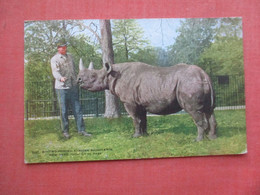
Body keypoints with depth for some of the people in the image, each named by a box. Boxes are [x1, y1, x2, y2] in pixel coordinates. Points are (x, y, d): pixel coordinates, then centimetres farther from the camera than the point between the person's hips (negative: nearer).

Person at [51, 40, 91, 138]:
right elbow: (55, 72, -19)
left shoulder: (69, 56, 16)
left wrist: (77, 81, 21)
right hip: (61, 88, -5)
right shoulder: (55, 59, -3)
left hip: (73, 87, 5)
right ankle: (65, 131, 13)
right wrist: (61, 78, -39)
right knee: (64, 111, 1)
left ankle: (81, 130, 8)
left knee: (77, 109, 4)